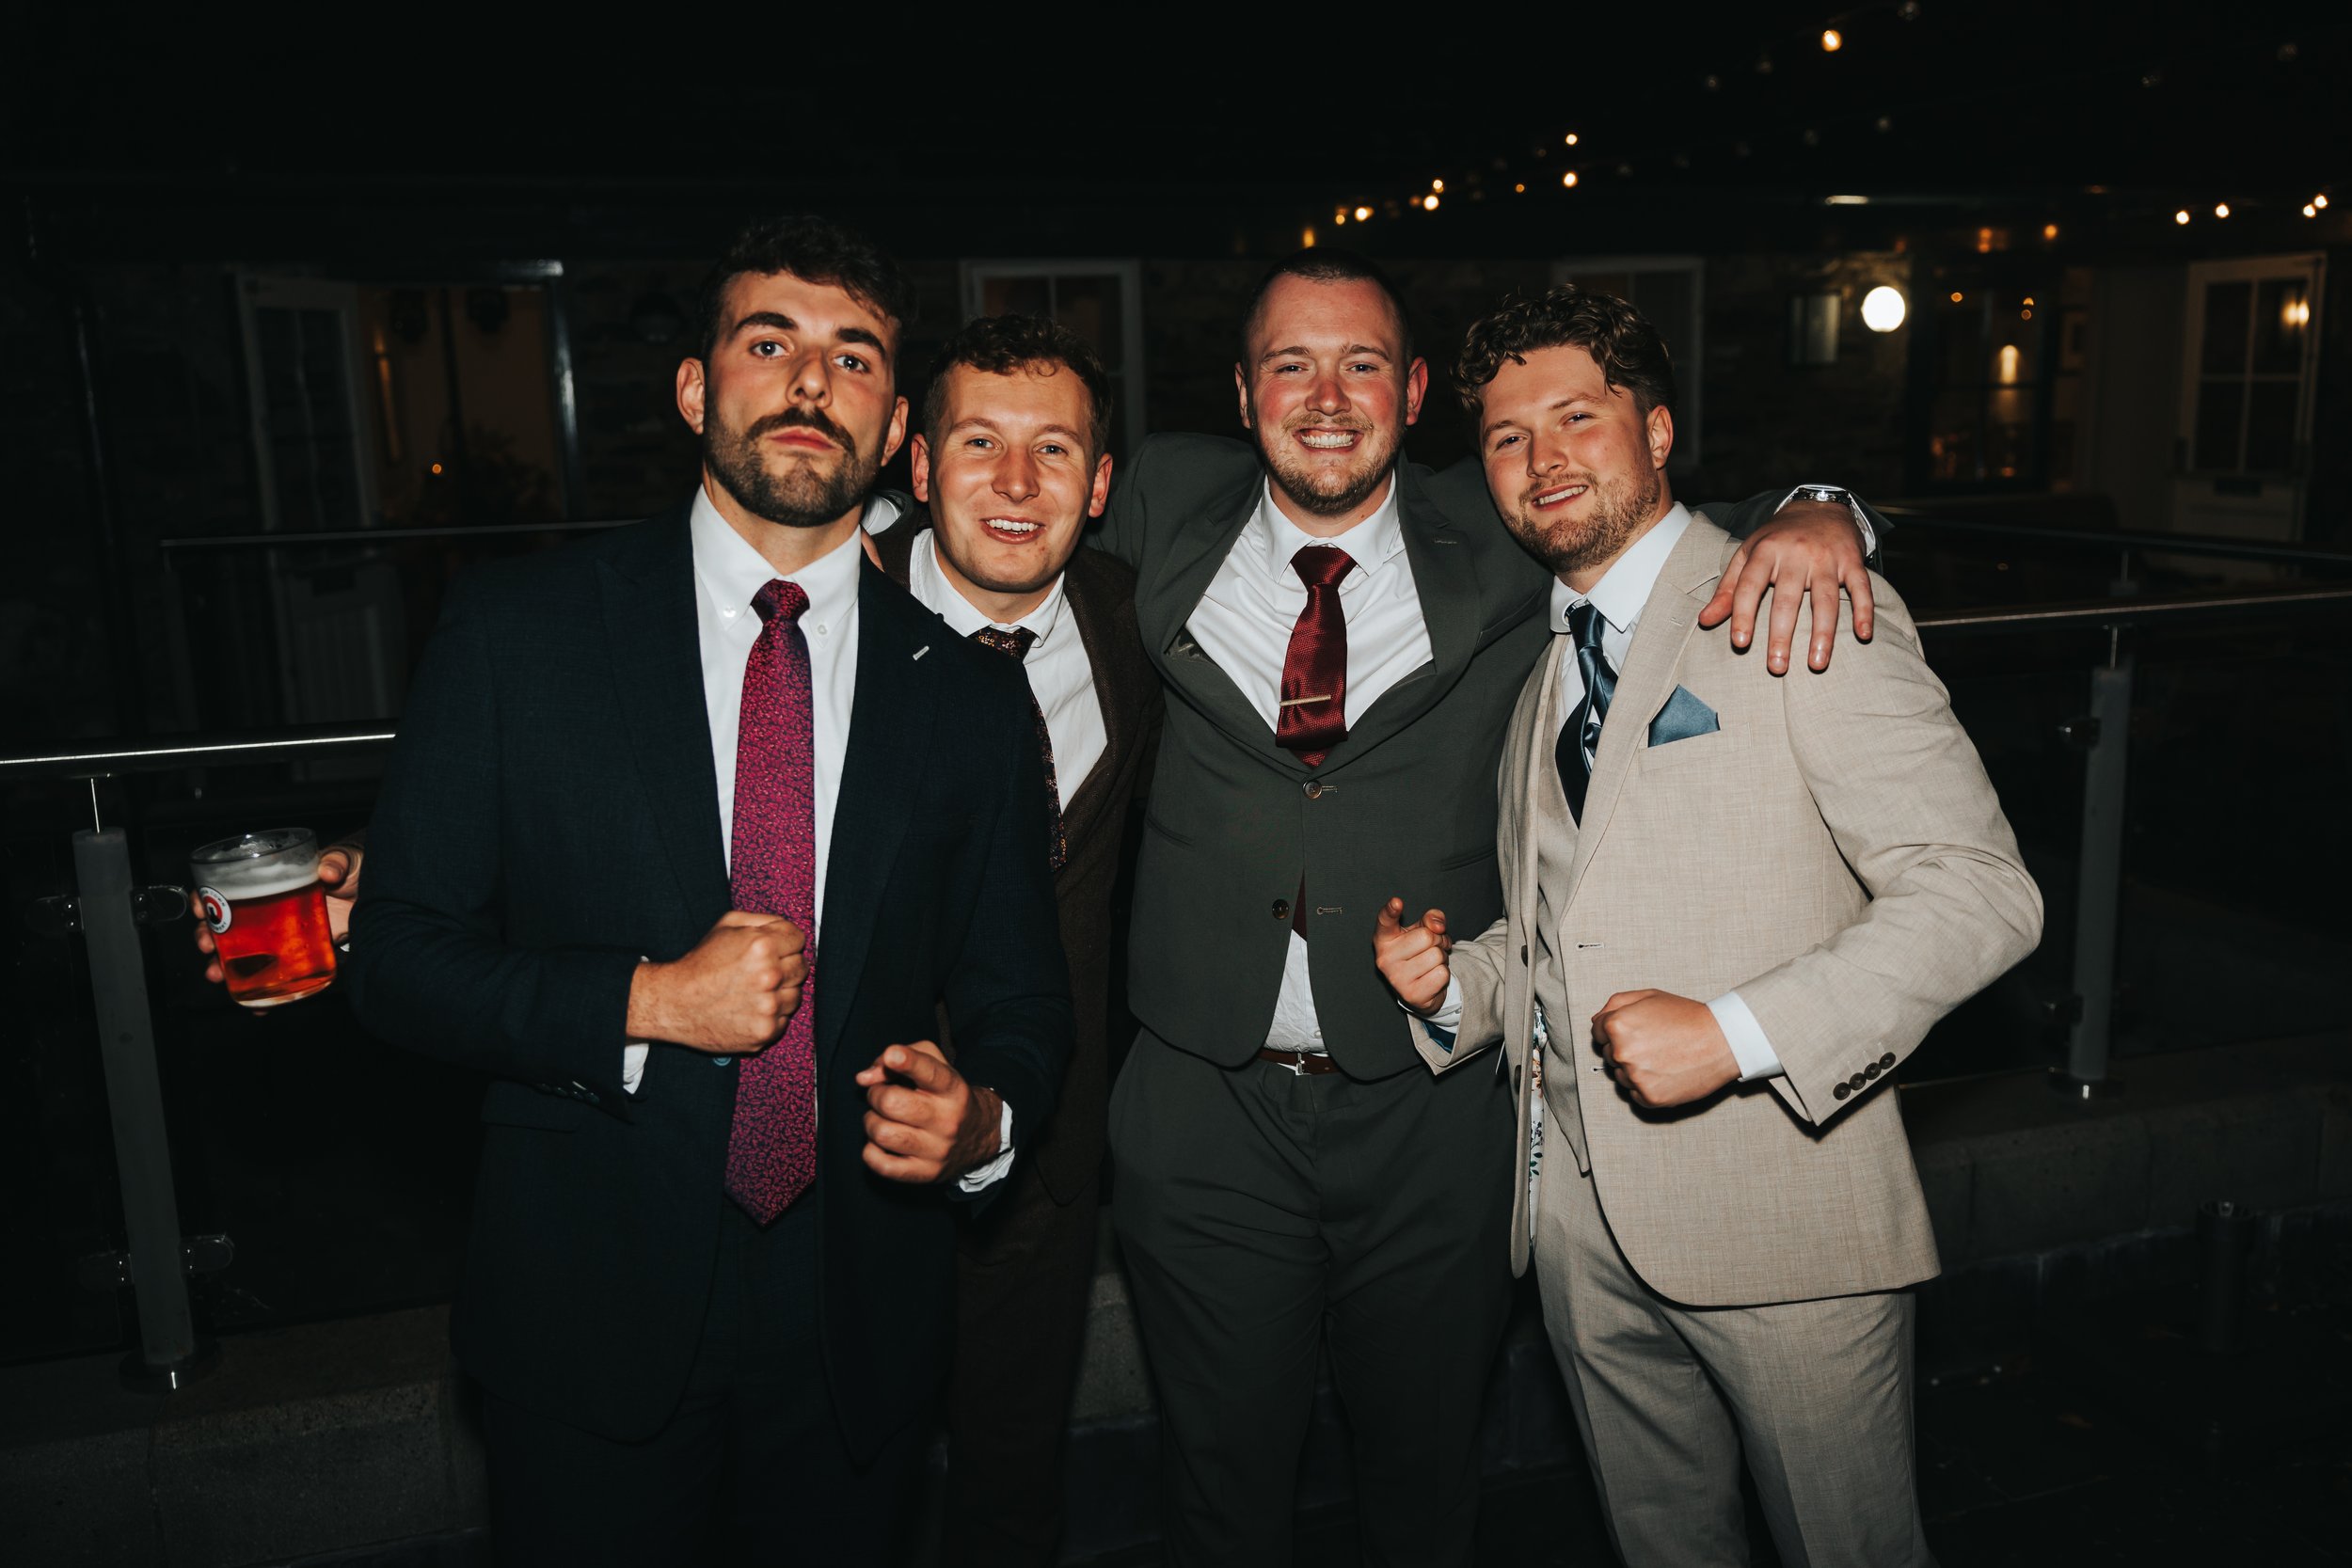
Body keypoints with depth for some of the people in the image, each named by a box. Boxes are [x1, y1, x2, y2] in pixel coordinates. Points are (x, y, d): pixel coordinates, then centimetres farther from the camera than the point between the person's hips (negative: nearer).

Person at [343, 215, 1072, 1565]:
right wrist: (643, 1001, -18)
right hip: (590, 1317, -1)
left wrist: (982, 1117, -16)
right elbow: (399, 951, -4)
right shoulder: (515, 633, -5)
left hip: (860, 1327, 2)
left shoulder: (973, 696, 0)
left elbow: (1020, 997, 6)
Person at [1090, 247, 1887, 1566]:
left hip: (1433, 1119, 0)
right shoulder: (1171, 510, 0)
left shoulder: (1501, 549, -3)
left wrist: (1812, 517, -16)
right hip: (1209, 1112, 1)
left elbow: (1692, 526, 4)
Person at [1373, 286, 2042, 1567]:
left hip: (1780, 1207, -5)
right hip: (1580, 1215, 6)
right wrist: (1451, 986, 0)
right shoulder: (1539, 664, 14)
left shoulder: (1807, 617, -8)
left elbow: (1979, 890, -16)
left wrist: (1739, 1031, -24)